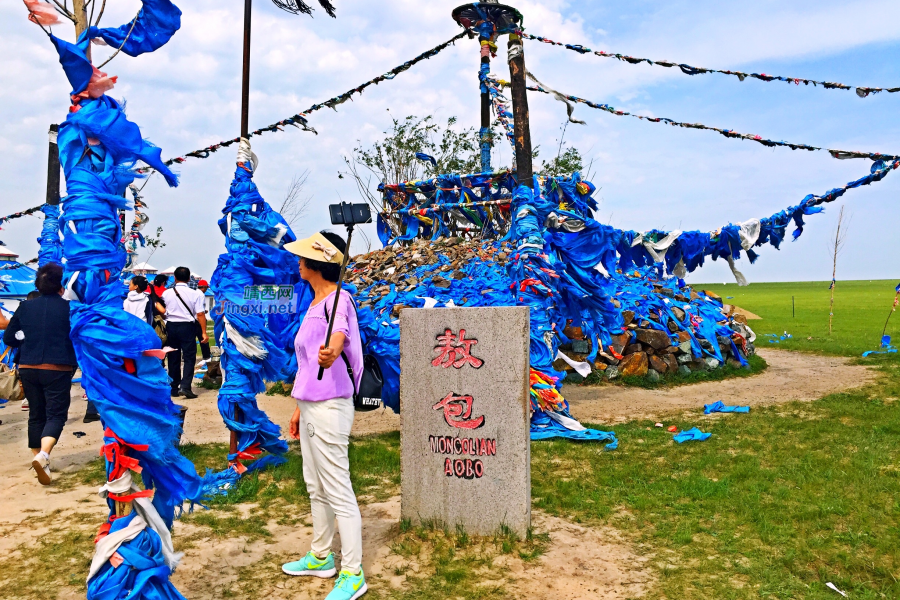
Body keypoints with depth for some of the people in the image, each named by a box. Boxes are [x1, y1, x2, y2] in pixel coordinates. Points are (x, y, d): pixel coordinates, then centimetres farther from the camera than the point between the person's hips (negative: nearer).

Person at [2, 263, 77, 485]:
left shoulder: (25, 307, 4)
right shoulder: (68, 307, -7)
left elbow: (9, 338, 8)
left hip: (28, 368, 4)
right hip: (58, 369, -4)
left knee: (36, 415, 16)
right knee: (56, 414, 0)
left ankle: (39, 458, 23)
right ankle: (43, 455, -24)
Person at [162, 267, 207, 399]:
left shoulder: (166, 293, 1)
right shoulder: (195, 294, -7)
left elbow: (164, 311, 3)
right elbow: (200, 314, -10)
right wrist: (204, 332, -8)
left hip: (171, 326, 3)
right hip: (187, 326, -3)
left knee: (173, 358, 12)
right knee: (189, 357, 2)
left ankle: (174, 388, 18)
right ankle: (185, 386, -13)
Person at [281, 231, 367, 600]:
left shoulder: (338, 300, -14)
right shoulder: (315, 303, 14)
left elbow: (338, 335, -36)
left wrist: (330, 353, -59)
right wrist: (299, 407, 22)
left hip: (330, 407, -10)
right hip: (311, 406, 10)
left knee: (338, 492, -3)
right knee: (315, 487, 20)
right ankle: (320, 558, 36)